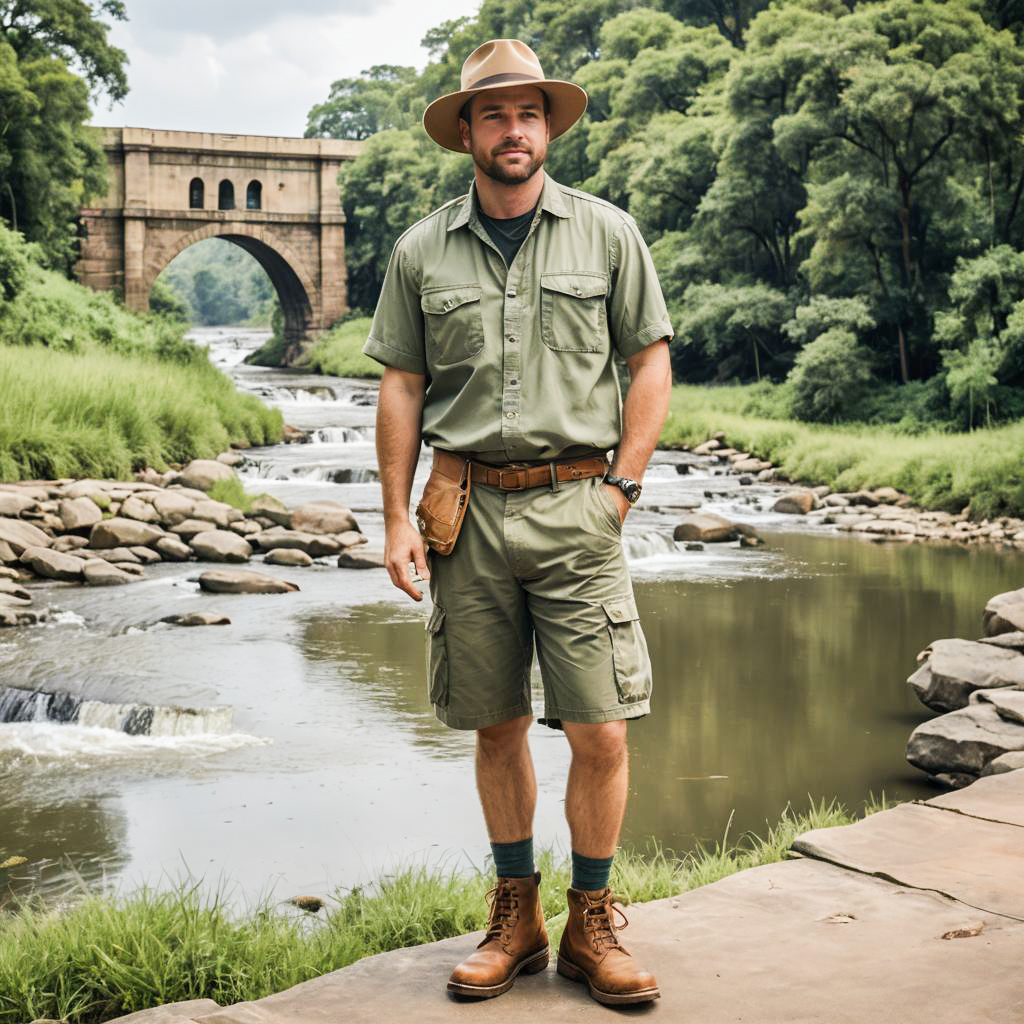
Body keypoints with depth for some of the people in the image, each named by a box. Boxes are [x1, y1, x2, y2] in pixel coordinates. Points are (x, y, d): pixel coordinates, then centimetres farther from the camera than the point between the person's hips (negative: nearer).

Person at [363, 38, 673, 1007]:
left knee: (600, 732, -4)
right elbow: (400, 387, 9)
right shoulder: (422, 251, 7)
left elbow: (651, 359, 8)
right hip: (469, 509, 1)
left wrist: (623, 482, 0)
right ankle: (515, 917, 23)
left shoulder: (606, 232, 5)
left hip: (575, 507, -1)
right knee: (496, 727, 9)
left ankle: (591, 926, 13)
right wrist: (396, 518, 3)